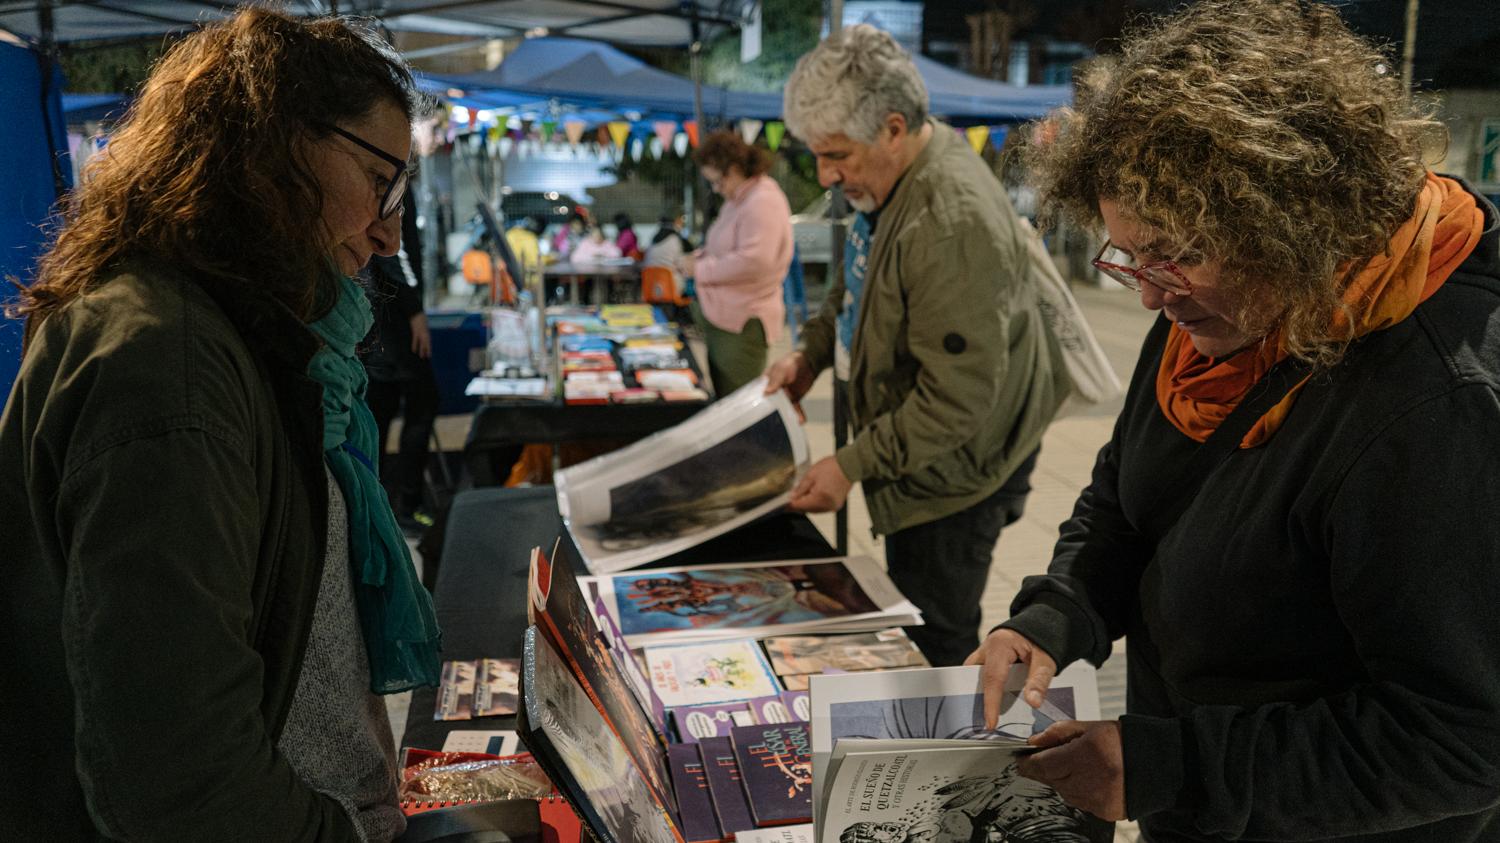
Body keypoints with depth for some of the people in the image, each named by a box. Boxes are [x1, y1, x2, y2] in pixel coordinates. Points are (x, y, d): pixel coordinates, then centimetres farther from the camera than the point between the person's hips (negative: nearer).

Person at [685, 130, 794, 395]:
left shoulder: (763, 203, -17)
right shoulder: (737, 200, 15)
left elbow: (753, 262, -28)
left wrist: (701, 270, -16)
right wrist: (701, 256, 7)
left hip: (742, 325, -10)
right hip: (721, 318, 10)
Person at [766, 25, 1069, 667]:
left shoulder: (954, 223, -31)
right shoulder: (886, 178, 1)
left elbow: (958, 397, -28)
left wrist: (853, 465, -22)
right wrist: (812, 353, 6)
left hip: (954, 469, -10)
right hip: (915, 458, 10)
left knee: (933, 646, 3)